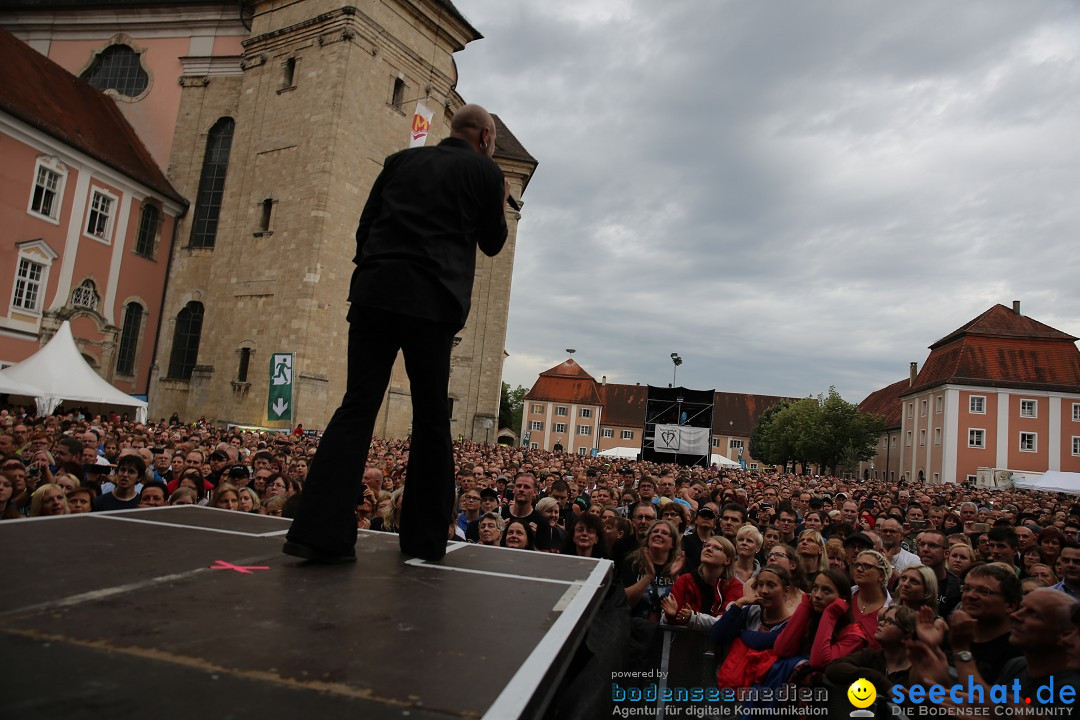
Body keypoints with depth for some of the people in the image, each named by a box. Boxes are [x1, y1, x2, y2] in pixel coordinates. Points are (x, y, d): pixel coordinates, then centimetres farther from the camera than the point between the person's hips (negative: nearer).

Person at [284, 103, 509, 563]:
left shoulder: (401, 160, 20)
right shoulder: (485, 171, 10)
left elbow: (365, 226, 17)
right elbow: (492, 244, 17)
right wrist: (499, 204, 32)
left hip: (373, 292, 3)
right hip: (432, 301, -3)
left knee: (357, 408, 1)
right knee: (431, 419, 7)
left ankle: (320, 530, -9)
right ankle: (424, 539, 13)